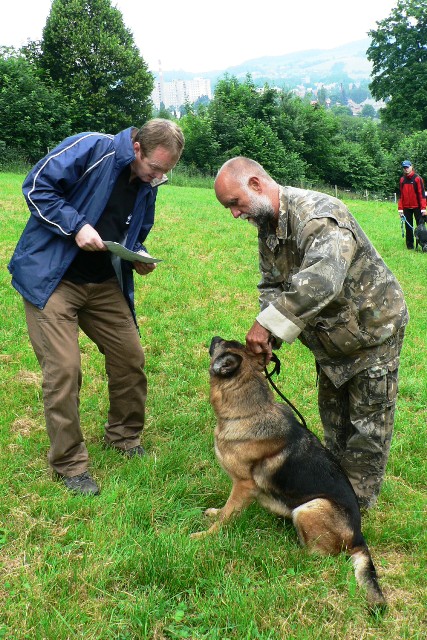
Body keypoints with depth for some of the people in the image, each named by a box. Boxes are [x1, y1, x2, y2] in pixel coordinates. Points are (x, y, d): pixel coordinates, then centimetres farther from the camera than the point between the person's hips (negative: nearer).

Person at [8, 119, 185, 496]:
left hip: (104, 284, 7)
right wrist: (76, 226, -25)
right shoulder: (92, 149, -15)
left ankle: (124, 437, 28)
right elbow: (36, 186, -15)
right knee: (63, 371, -10)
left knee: (130, 357, 6)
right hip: (51, 280, -6)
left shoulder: (147, 187, 7)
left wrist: (139, 260, -2)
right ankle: (69, 465, 6)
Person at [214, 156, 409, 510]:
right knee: (333, 416, 19)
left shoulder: (317, 213, -32)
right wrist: (266, 338, -15)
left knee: (367, 424, 4)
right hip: (330, 336, 9)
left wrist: (267, 324, -45)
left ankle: (357, 501, 19)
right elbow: (272, 286, 3)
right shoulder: (268, 228, -1)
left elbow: (321, 280, -48)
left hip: (373, 326, -8)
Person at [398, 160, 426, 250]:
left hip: (417, 207, -4)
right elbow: (400, 195, 10)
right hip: (406, 208, 4)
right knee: (408, 227, 6)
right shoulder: (402, 180, 8)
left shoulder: (417, 178, -5)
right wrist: (400, 208, 3)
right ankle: (410, 245, 11)